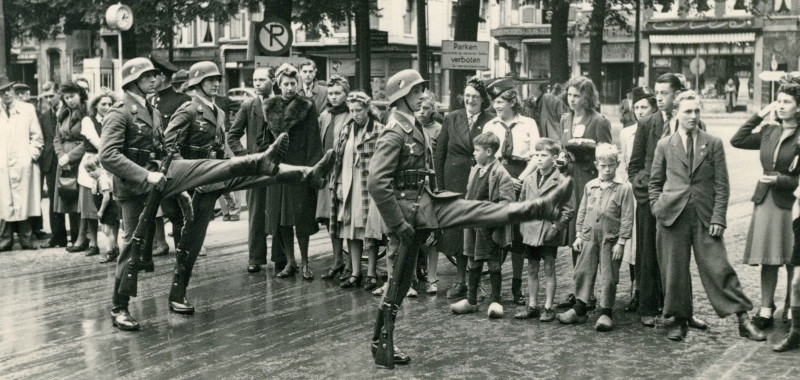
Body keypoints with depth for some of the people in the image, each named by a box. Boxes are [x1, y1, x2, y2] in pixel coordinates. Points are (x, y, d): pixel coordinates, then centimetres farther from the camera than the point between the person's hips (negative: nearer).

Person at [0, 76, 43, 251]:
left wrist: (32, 154, -3)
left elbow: (37, 137, 9)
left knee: (23, 202, -3)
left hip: (23, 164, -1)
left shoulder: (28, 109, 9)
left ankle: (26, 240, 1)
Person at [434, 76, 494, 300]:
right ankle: (460, 280, 15)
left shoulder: (491, 121, 0)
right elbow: (439, 154, 8)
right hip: (456, 184, 2)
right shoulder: (451, 119, 7)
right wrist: (440, 186, 4)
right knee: (457, 232, 4)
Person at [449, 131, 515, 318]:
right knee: (474, 262, 14)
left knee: (493, 264, 3)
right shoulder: (475, 169, 9)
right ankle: (471, 300, 24)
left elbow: (508, 200, -18)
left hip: (490, 227, -7)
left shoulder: (500, 173, -14)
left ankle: (495, 301, 14)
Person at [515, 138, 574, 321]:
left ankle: (549, 307, 11)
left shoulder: (562, 181, -8)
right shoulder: (529, 180, 7)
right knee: (532, 270, 11)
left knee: (549, 269, 2)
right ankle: (532, 306, 20)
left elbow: (569, 209, -7)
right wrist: (523, 223, 7)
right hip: (530, 231, 5)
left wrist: (556, 226, -13)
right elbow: (521, 203, 17)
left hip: (549, 232, -5)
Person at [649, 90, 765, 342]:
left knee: (718, 268, -5)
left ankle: (743, 320, 0)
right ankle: (680, 320, 19)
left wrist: (718, 218, -5)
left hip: (705, 217, -1)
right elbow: (655, 182, 16)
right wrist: (657, 207, 1)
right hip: (673, 217, 1)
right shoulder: (664, 145, 9)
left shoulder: (713, 144, 6)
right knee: (674, 270, 4)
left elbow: (722, 185, 4)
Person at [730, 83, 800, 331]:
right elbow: (737, 141, 6)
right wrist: (758, 116, 4)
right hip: (765, 200, 4)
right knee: (767, 260, 7)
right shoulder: (769, 131, 9)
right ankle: (766, 311, 13)